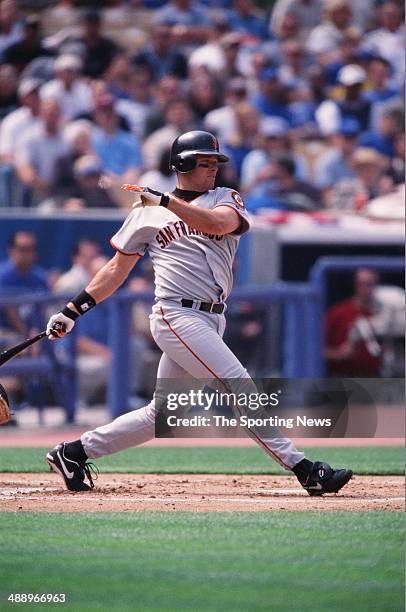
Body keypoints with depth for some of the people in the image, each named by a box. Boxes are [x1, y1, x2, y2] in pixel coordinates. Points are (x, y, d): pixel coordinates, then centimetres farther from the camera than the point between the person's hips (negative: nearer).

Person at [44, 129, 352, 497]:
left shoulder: (226, 199, 11)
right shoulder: (146, 212, 7)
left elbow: (220, 223, -14)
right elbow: (118, 269, 13)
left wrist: (166, 201, -20)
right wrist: (74, 309, 7)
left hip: (211, 320, 5)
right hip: (177, 315, -5)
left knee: (163, 414, 9)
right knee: (241, 389, -15)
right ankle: (304, 470, -18)